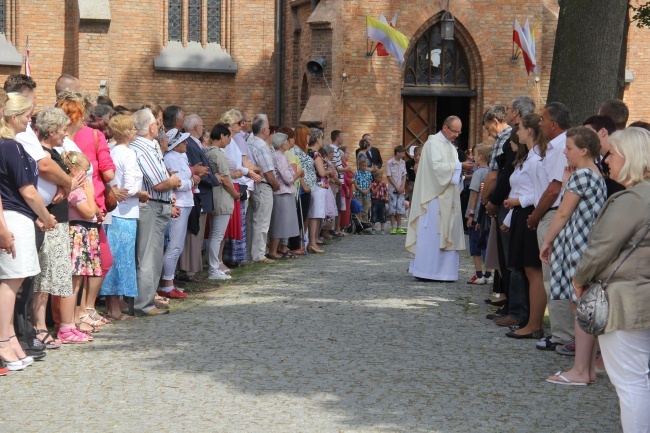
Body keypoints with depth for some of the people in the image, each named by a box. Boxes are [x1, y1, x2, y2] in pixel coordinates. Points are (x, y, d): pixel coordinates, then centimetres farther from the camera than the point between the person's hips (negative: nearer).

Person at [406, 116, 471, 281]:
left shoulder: (451, 147, 19)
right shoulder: (433, 143, -7)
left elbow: (450, 170, 17)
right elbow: (437, 166, -19)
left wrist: (462, 169, -2)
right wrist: (459, 166, -17)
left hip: (447, 198, 8)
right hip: (434, 197, -8)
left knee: (447, 234, 5)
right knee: (431, 234, -7)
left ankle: (442, 270, 8)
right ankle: (425, 270, -3)